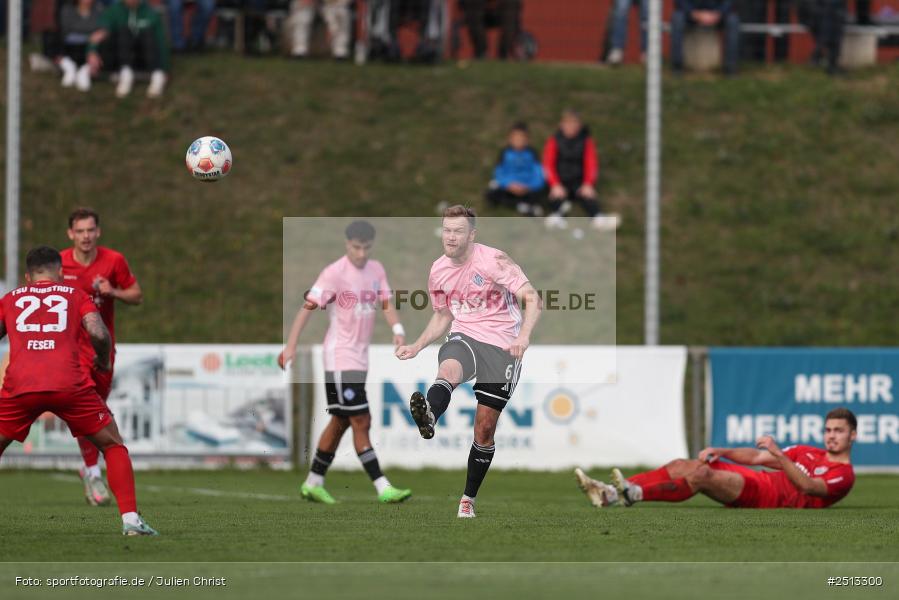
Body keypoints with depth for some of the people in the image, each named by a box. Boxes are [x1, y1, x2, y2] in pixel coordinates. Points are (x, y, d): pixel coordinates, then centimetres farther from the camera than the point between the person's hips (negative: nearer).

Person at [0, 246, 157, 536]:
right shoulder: (75, 296, 20)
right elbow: (99, 334, 3)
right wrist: (104, 361, 23)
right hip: (69, 385, -1)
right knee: (113, 446, 16)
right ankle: (130, 519, 4)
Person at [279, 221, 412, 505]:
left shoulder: (376, 269, 8)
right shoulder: (334, 273, -13)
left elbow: (386, 304, 8)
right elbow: (308, 307, -14)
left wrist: (398, 330, -12)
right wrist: (290, 345, -19)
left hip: (360, 358, 8)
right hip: (340, 359, -8)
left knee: (340, 423, 14)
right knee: (361, 422, -10)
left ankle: (313, 483, 24)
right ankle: (383, 488, -13)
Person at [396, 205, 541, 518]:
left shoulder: (493, 261, -11)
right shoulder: (438, 271, 7)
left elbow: (532, 298, -17)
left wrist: (523, 336, -33)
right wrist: (416, 347, 10)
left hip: (502, 345, -3)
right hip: (464, 337, 3)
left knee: (484, 428, 0)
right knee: (448, 368, -36)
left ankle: (468, 500, 14)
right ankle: (428, 416, -70)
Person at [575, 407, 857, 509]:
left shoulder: (844, 475, 2)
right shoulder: (809, 453, 28)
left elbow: (806, 486, -18)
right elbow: (756, 457, 23)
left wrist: (778, 455, -27)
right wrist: (720, 452, 7)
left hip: (774, 498, -8)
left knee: (701, 475, -29)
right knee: (680, 466, -10)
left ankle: (632, 494, -43)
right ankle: (609, 493, -22)